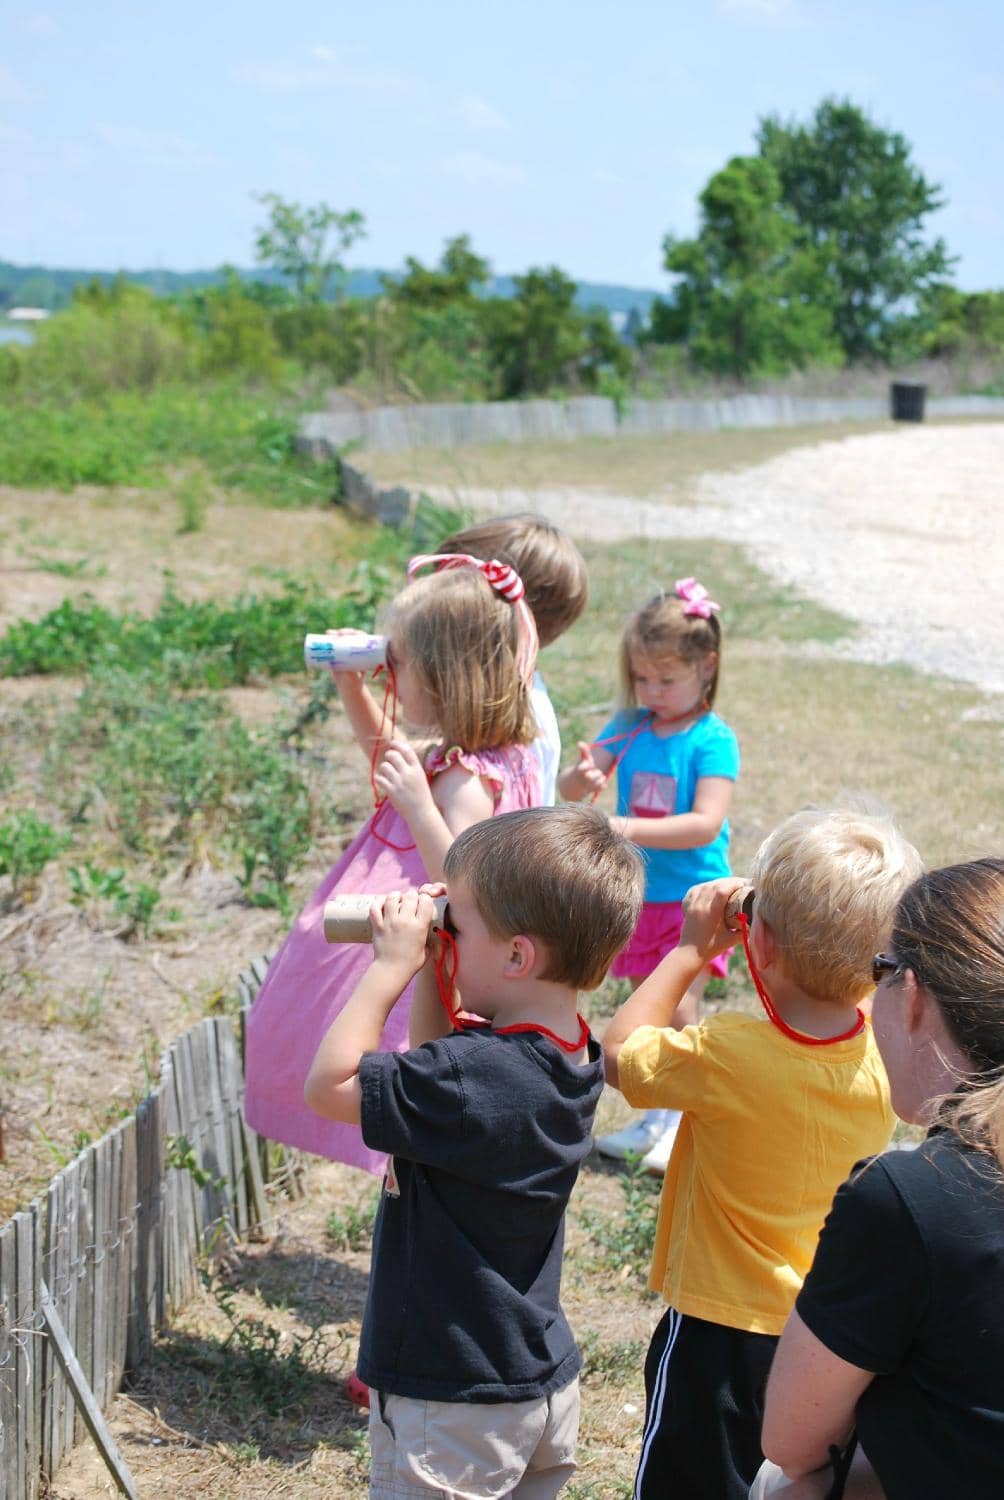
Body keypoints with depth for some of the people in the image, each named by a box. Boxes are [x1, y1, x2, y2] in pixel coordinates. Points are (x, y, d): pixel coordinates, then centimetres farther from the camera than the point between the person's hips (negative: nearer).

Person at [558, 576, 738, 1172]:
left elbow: (706, 823, -23)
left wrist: (631, 829, -31)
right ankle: (658, 1117, 27)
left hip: (693, 895, -5)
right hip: (639, 895, 5)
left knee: (679, 1011, -11)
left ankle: (685, 1125, 3)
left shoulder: (713, 739, -14)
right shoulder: (629, 728, 0)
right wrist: (583, 777, -30)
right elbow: (571, 785, -7)